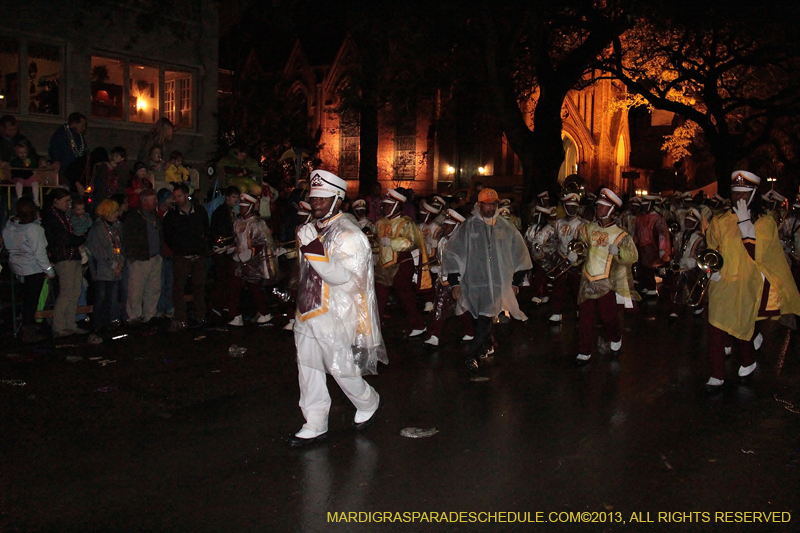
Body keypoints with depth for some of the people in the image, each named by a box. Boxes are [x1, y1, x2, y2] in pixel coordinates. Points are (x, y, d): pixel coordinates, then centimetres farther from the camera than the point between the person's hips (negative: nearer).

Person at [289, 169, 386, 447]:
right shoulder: (312, 228, 11)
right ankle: (315, 425, 20)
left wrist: (314, 251, -33)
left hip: (336, 317, -8)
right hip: (308, 312, 8)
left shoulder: (349, 234, -15)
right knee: (308, 368, 10)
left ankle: (368, 403, 32)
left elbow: (342, 276, -26)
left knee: (342, 368, 4)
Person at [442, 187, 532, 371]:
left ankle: (472, 354, -2)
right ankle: (488, 343, 32)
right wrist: (455, 282, 0)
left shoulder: (506, 228, 6)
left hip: (499, 284, 0)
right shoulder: (467, 227, 1)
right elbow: (452, 254, 3)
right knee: (480, 320, 7)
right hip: (474, 282, 0)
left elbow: (519, 254, 14)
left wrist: (515, 281, 12)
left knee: (485, 320, -11)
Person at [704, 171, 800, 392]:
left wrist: (744, 221, -17)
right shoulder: (720, 222, 5)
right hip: (721, 283, 1)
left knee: (742, 328, 10)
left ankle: (747, 363, 38)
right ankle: (717, 376, 2)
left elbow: (755, 253, -14)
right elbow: (711, 249, 16)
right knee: (716, 328, -7)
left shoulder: (766, 223, -1)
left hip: (747, 286, -1)